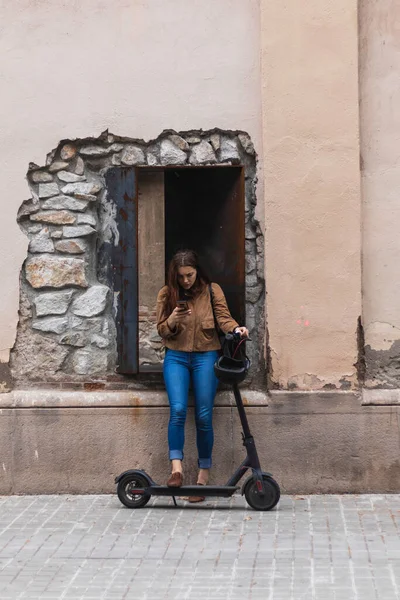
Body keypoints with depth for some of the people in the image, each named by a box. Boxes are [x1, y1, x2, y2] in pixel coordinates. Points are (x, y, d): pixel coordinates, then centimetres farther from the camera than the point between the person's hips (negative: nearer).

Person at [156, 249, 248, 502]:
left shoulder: (212, 290, 5)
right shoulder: (166, 294, 8)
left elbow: (223, 317, -6)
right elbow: (161, 331, 8)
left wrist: (236, 328, -28)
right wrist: (172, 320, -14)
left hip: (205, 355, -1)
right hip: (176, 356, 1)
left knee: (204, 416, -6)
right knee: (178, 410, -20)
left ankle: (203, 476, 2)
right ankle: (177, 469, -21)